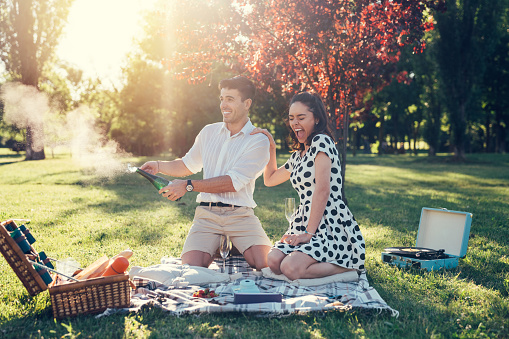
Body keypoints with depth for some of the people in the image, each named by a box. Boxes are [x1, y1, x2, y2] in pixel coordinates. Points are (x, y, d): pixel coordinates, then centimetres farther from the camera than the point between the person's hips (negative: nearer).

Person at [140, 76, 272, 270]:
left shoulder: (258, 141, -3)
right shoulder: (209, 132, 14)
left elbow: (233, 182, -12)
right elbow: (188, 165, 28)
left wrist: (189, 186, -15)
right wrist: (159, 166, 10)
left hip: (240, 215, -2)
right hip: (207, 213, 3)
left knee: (268, 264, -23)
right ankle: (216, 249, 7)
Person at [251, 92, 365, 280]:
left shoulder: (321, 141, -7)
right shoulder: (297, 155, 20)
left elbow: (322, 189, -17)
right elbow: (269, 179, 34)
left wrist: (309, 233, -19)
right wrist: (271, 147, 24)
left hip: (331, 225, -8)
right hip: (304, 223, 8)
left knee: (291, 268, -27)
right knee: (273, 261, -18)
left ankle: (345, 267, -5)